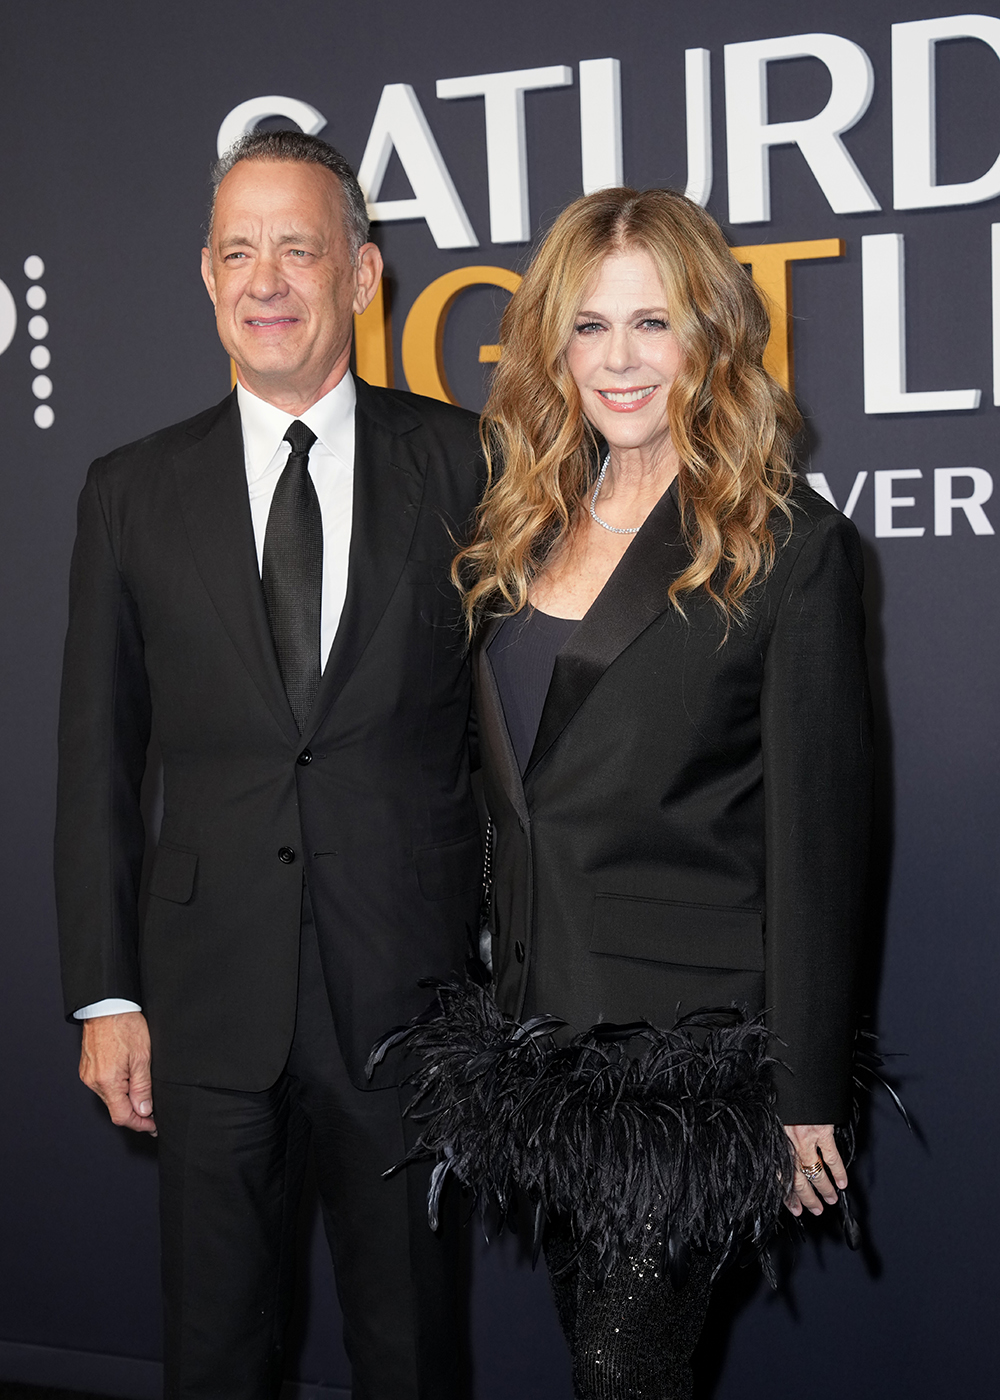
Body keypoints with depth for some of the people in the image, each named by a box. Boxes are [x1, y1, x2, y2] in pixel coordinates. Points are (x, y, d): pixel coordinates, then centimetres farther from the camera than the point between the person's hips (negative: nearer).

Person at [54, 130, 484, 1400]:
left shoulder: (458, 463, 0)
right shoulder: (133, 492, 4)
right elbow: (96, 759, 5)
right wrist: (105, 995, 1)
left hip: (410, 985, -1)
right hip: (209, 995, 2)